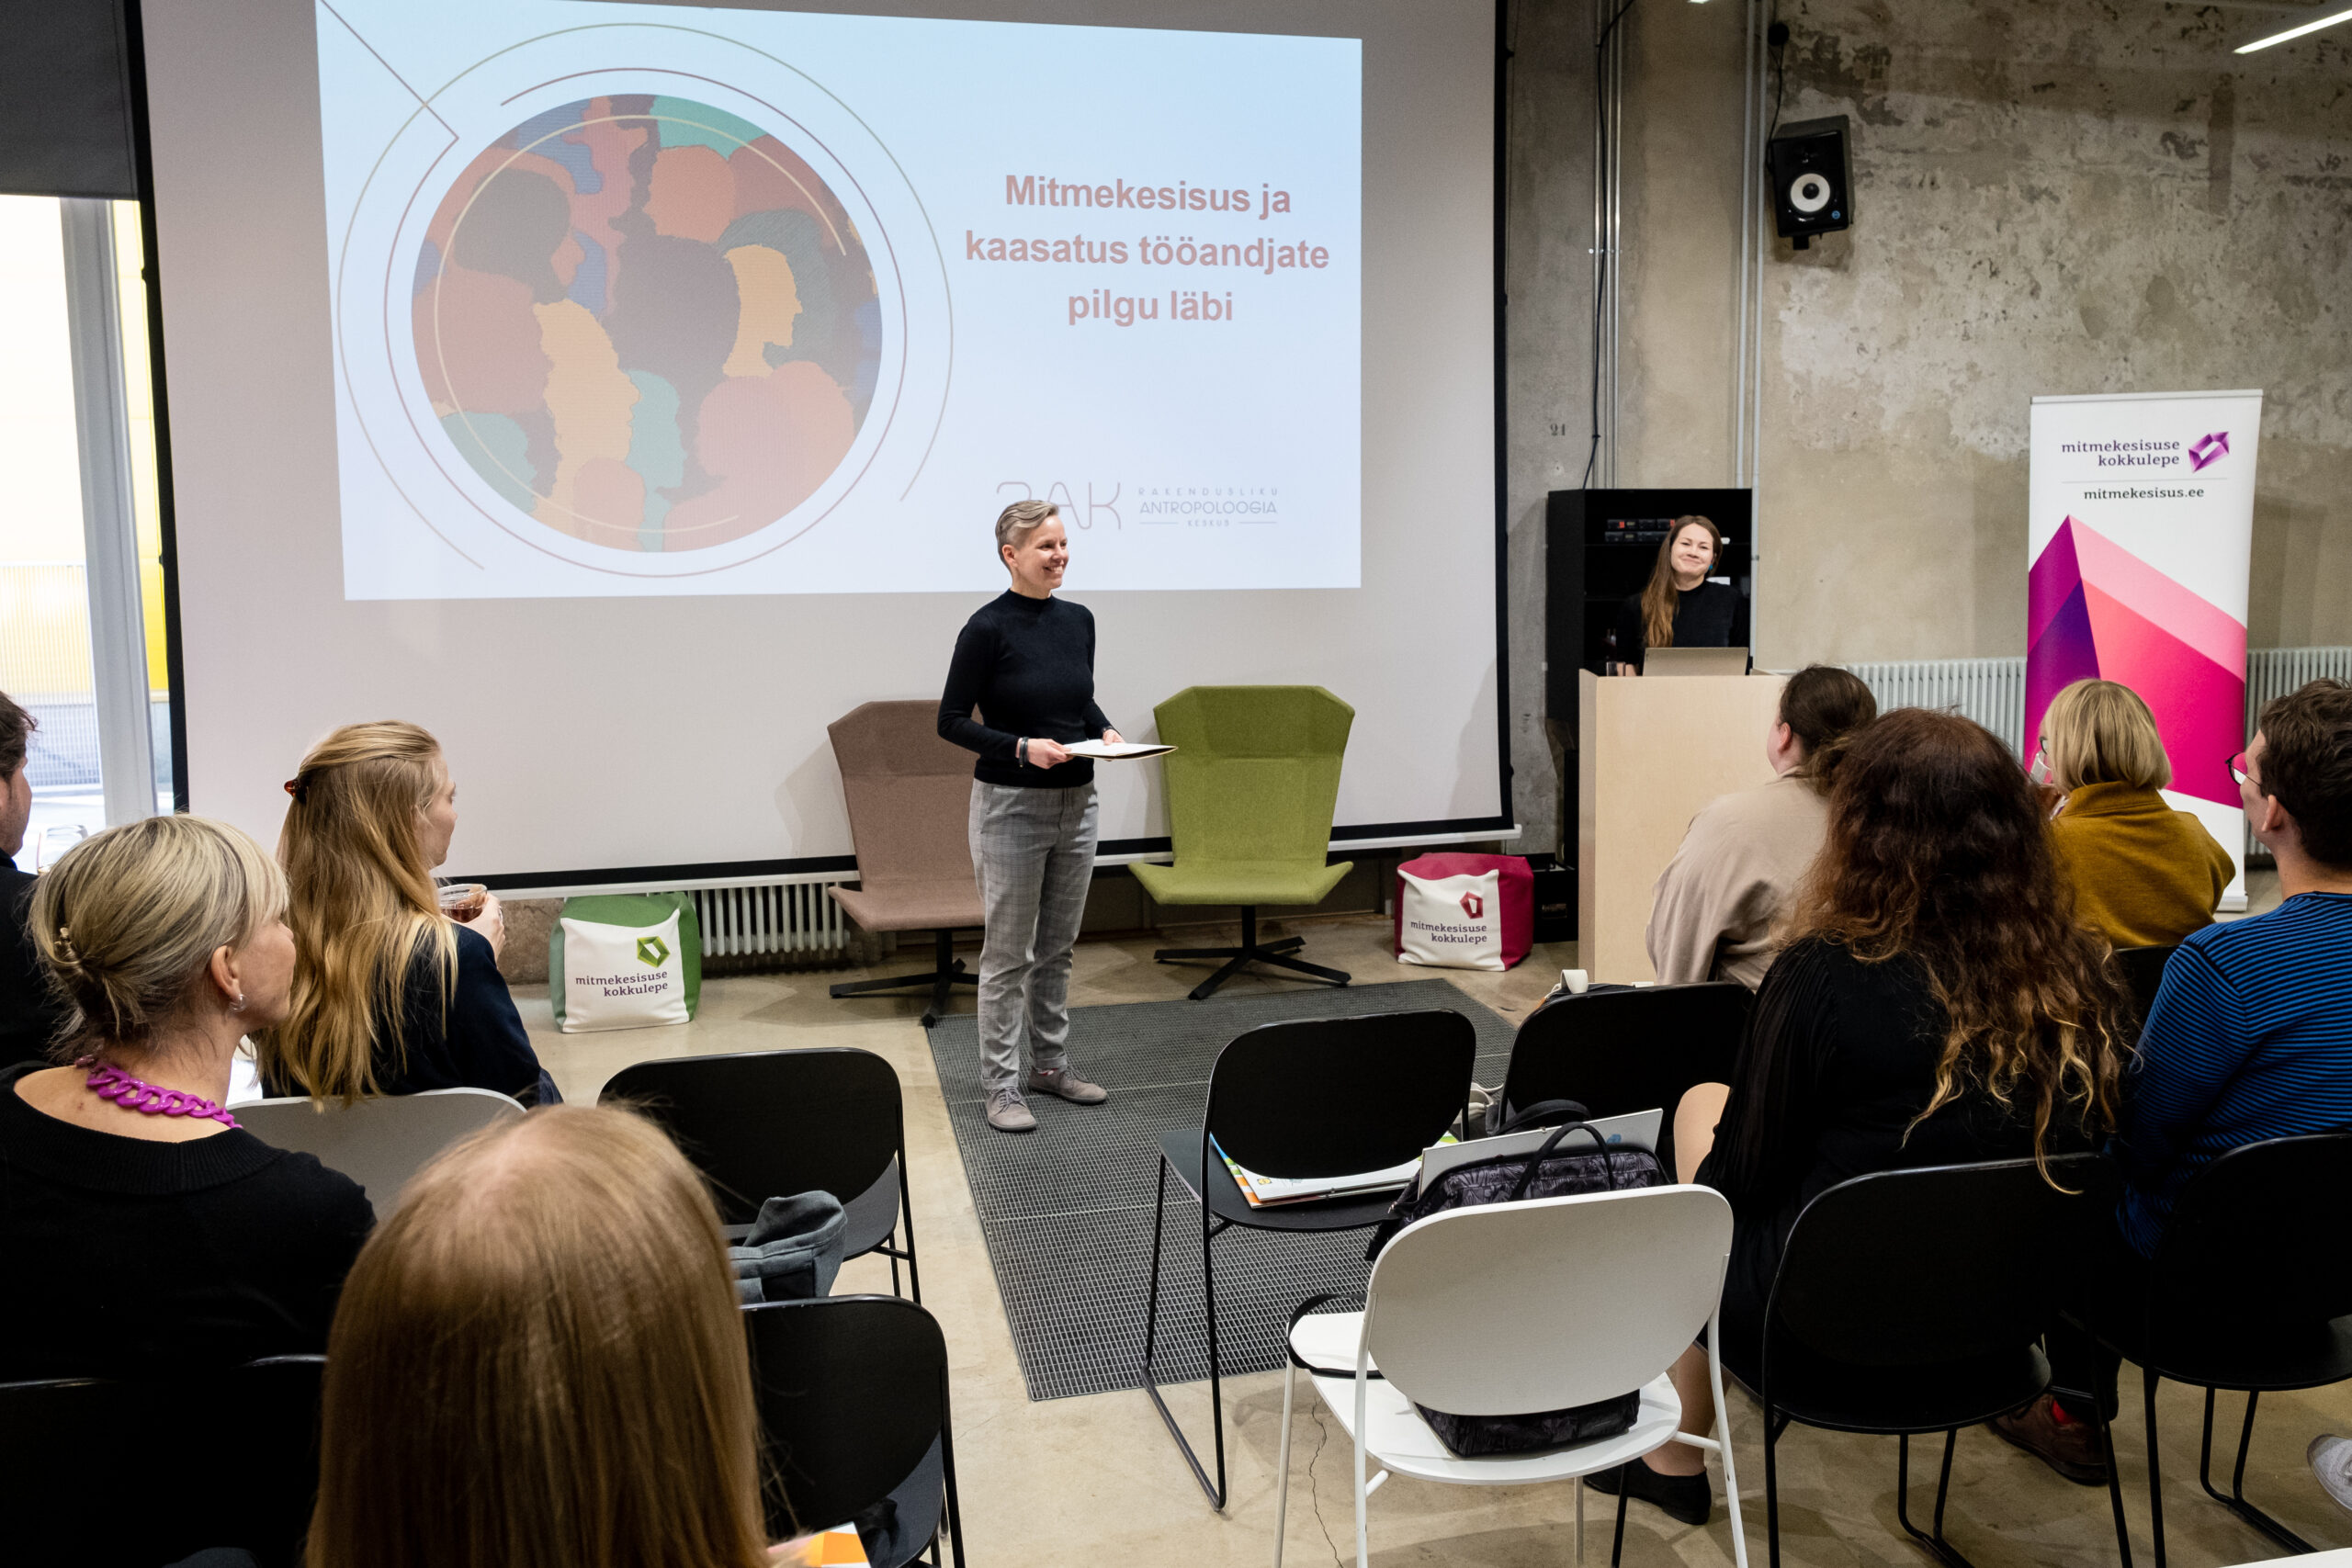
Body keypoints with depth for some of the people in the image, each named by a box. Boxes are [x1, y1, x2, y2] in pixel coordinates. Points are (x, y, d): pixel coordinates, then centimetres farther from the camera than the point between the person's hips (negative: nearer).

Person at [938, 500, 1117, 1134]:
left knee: (1057, 945, 16)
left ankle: (1051, 1063, 29)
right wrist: (1022, 747, -21)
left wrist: (1105, 731, -1)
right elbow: (952, 720, -10)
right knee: (1008, 951, 2)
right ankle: (1001, 1084, 12)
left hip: (1076, 803, 6)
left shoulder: (1079, 620, 6)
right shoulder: (988, 627, -13)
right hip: (1011, 805, -6)